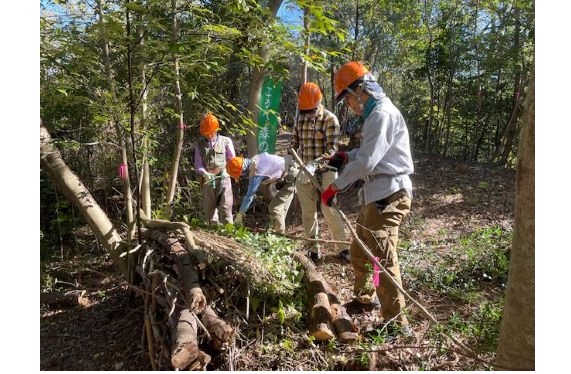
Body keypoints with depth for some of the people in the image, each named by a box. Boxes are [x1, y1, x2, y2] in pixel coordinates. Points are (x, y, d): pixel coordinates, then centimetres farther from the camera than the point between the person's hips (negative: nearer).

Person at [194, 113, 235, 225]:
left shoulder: (226, 141, 3)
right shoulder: (200, 145, 10)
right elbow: (198, 164, 4)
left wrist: (221, 169, -10)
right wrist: (205, 173, -16)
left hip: (223, 178, -3)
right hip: (207, 180, 3)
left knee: (225, 207, -9)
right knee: (209, 207, 7)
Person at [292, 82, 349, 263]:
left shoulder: (330, 119, -9)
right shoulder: (300, 119, 7)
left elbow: (332, 148, -17)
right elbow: (294, 143, 14)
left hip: (325, 172, -5)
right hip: (304, 172, 5)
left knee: (329, 210, -2)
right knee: (308, 213, 8)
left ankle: (343, 248, 14)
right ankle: (314, 249, 21)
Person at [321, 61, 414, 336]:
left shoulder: (383, 114, -15)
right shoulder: (374, 114, 18)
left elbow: (367, 161, -22)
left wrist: (335, 186, -17)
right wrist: (344, 157, 5)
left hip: (388, 196, -11)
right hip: (374, 195, 11)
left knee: (382, 258, -8)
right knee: (359, 252, 20)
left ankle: (396, 322, 3)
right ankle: (365, 297, 40)